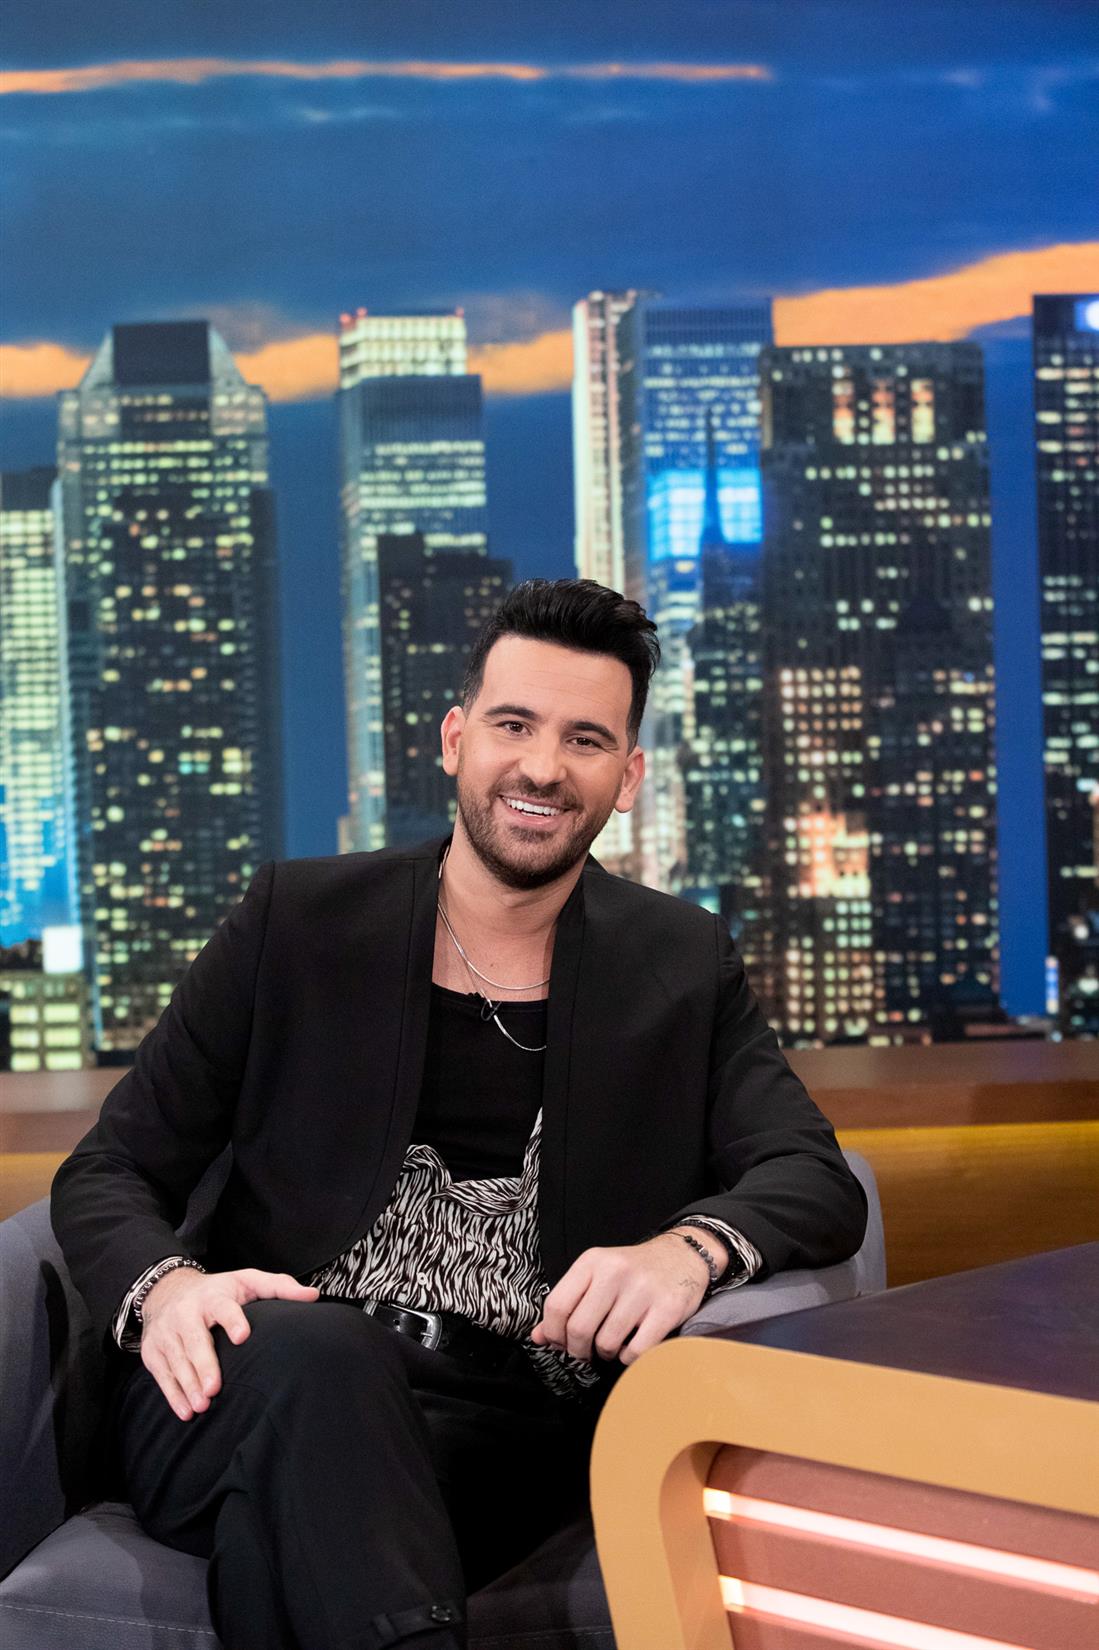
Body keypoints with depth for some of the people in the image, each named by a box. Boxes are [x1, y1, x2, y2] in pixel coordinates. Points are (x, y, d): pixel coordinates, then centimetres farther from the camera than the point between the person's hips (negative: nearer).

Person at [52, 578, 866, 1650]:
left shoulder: (681, 961, 14)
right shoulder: (297, 919, 10)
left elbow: (817, 1182, 4)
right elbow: (107, 1172, 9)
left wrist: (688, 1247, -21)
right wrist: (164, 1289, -16)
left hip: (510, 1439, -2)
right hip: (268, 1392, 2)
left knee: (277, 1541, -36)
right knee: (318, 1346, -36)